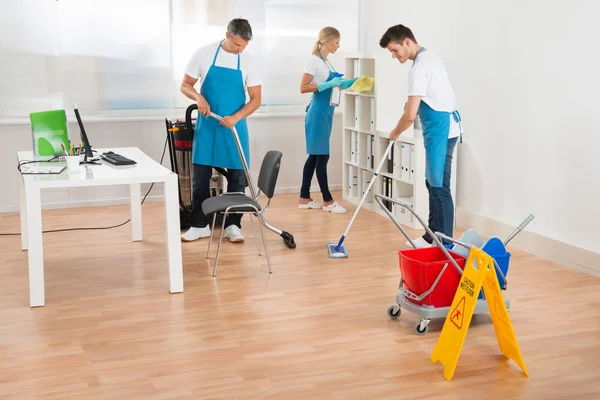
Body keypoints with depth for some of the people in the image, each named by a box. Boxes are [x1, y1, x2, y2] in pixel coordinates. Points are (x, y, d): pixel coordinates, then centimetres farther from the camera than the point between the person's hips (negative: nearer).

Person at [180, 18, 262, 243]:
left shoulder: (249, 63, -4)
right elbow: (185, 85, 1)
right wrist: (199, 97, -20)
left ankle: (232, 225, 12)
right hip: (206, 124, 0)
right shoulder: (204, 54, -5)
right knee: (200, 177, 3)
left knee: (237, 177, 2)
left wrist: (236, 117, -20)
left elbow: (256, 100, -4)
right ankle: (200, 225, 13)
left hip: (234, 126, 0)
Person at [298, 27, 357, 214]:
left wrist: (351, 82, 11)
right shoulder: (315, 61, -12)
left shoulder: (326, 62, 14)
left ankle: (304, 198, 16)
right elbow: (303, 88, -18)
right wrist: (328, 85, -22)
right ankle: (327, 201, 3)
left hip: (326, 113, 10)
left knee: (315, 156, 11)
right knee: (322, 156, -3)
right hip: (318, 113, -10)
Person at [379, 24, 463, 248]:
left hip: (440, 130, -11)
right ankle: (432, 237, 21)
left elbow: (410, 115, -18)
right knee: (433, 183, 14)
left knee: (439, 187, -8)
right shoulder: (430, 58, 14)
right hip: (443, 127, 11)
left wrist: (395, 133, -1)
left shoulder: (420, 67, -18)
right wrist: (412, 103, 16)